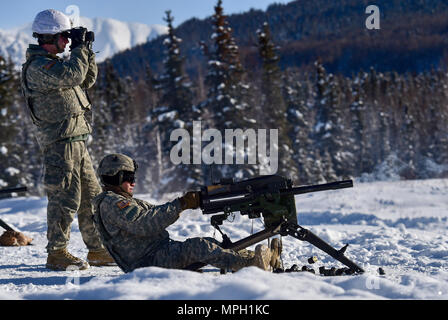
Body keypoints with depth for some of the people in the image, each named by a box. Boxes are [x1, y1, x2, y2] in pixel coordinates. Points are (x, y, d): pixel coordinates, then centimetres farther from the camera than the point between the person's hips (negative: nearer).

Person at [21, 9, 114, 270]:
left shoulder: (53, 63, 20)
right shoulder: (37, 66, -11)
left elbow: (87, 80, 24)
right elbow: (73, 75, -25)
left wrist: (87, 51, 12)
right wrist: (79, 47, -11)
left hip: (76, 141, 10)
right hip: (60, 142, -10)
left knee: (92, 197, 11)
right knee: (65, 197, -10)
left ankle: (98, 250, 17)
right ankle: (57, 254, -3)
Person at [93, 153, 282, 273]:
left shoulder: (125, 201, 25)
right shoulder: (110, 203, -11)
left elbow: (157, 213, 19)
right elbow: (143, 224, -24)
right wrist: (180, 204, -23)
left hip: (162, 253, 10)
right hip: (148, 262, -10)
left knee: (210, 243, -2)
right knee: (196, 247, -28)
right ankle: (251, 263, -37)